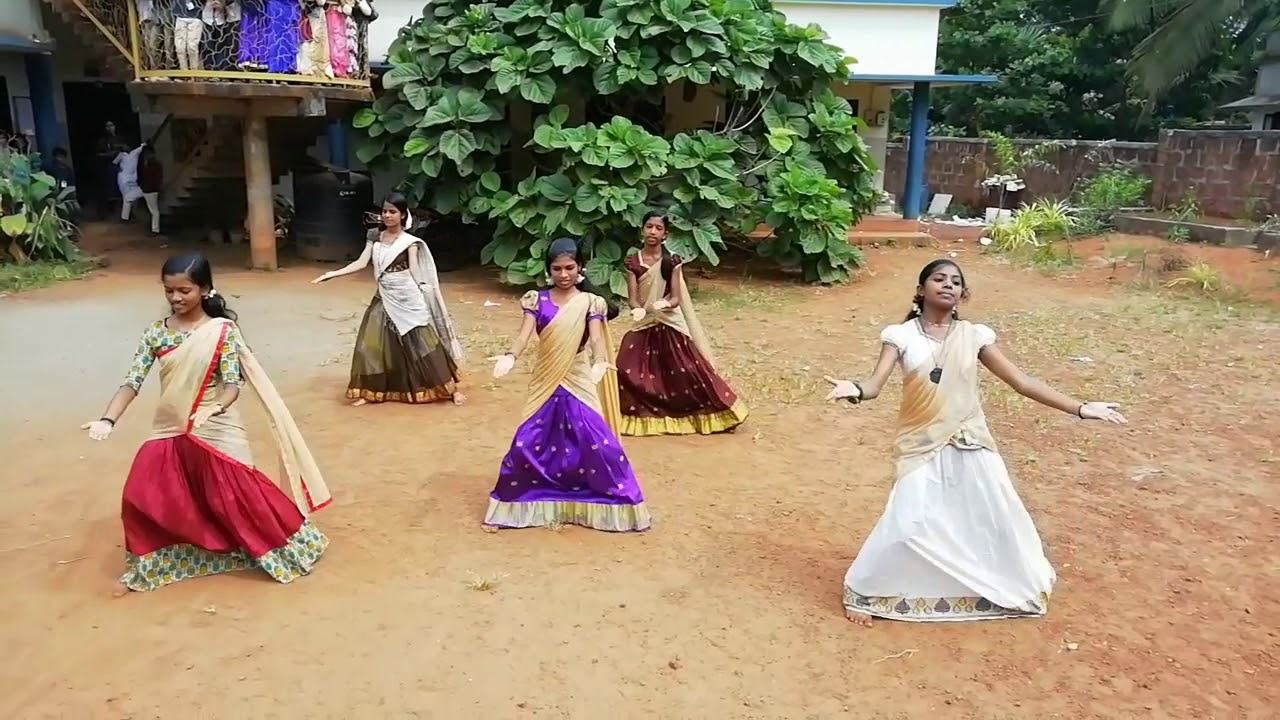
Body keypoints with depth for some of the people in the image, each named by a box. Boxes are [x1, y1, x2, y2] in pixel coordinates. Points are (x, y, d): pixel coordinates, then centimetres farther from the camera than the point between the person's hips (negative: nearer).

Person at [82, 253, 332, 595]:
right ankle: (146, 566, 28)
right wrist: (108, 419, -21)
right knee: (144, 499, 3)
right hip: (170, 433, 4)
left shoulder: (223, 330, -11)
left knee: (237, 499, -2)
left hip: (216, 433, -4)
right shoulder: (156, 333, -2)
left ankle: (284, 547, 19)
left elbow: (233, 384, -17)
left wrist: (213, 408, -38)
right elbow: (133, 380, -6)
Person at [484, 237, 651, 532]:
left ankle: (620, 507, 11)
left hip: (579, 382, -1)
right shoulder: (538, 300, 0)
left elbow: (596, 337, -16)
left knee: (599, 443, -5)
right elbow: (525, 334, -13)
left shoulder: (590, 302, -3)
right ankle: (505, 507, 17)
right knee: (526, 443, 2)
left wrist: (600, 363, -38)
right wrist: (511, 356, -34)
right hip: (546, 383, 1)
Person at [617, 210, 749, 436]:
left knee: (686, 370, -7)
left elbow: (676, 298, -7)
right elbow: (633, 299, -5)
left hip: (670, 325, -2)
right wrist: (640, 310, -27)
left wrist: (665, 304, -29)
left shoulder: (672, 261, -4)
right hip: (644, 325, 2)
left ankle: (702, 412, 9)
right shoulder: (633, 261, -1)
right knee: (628, 371, -7)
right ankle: (642, 414, 13)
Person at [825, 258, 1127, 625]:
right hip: (923, 447, -2)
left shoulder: (974, 336, 0)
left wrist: (1080, 408, -4)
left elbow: (1022, 382, 1)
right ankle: (862, 592, 13)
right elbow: (875, 385, -18)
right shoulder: (901, 335, -6)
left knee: (1000, 518, 8)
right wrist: (855, 390, -43)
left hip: (971, 445, 3)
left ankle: (1018, 587, 37)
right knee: (905, 525, -10)